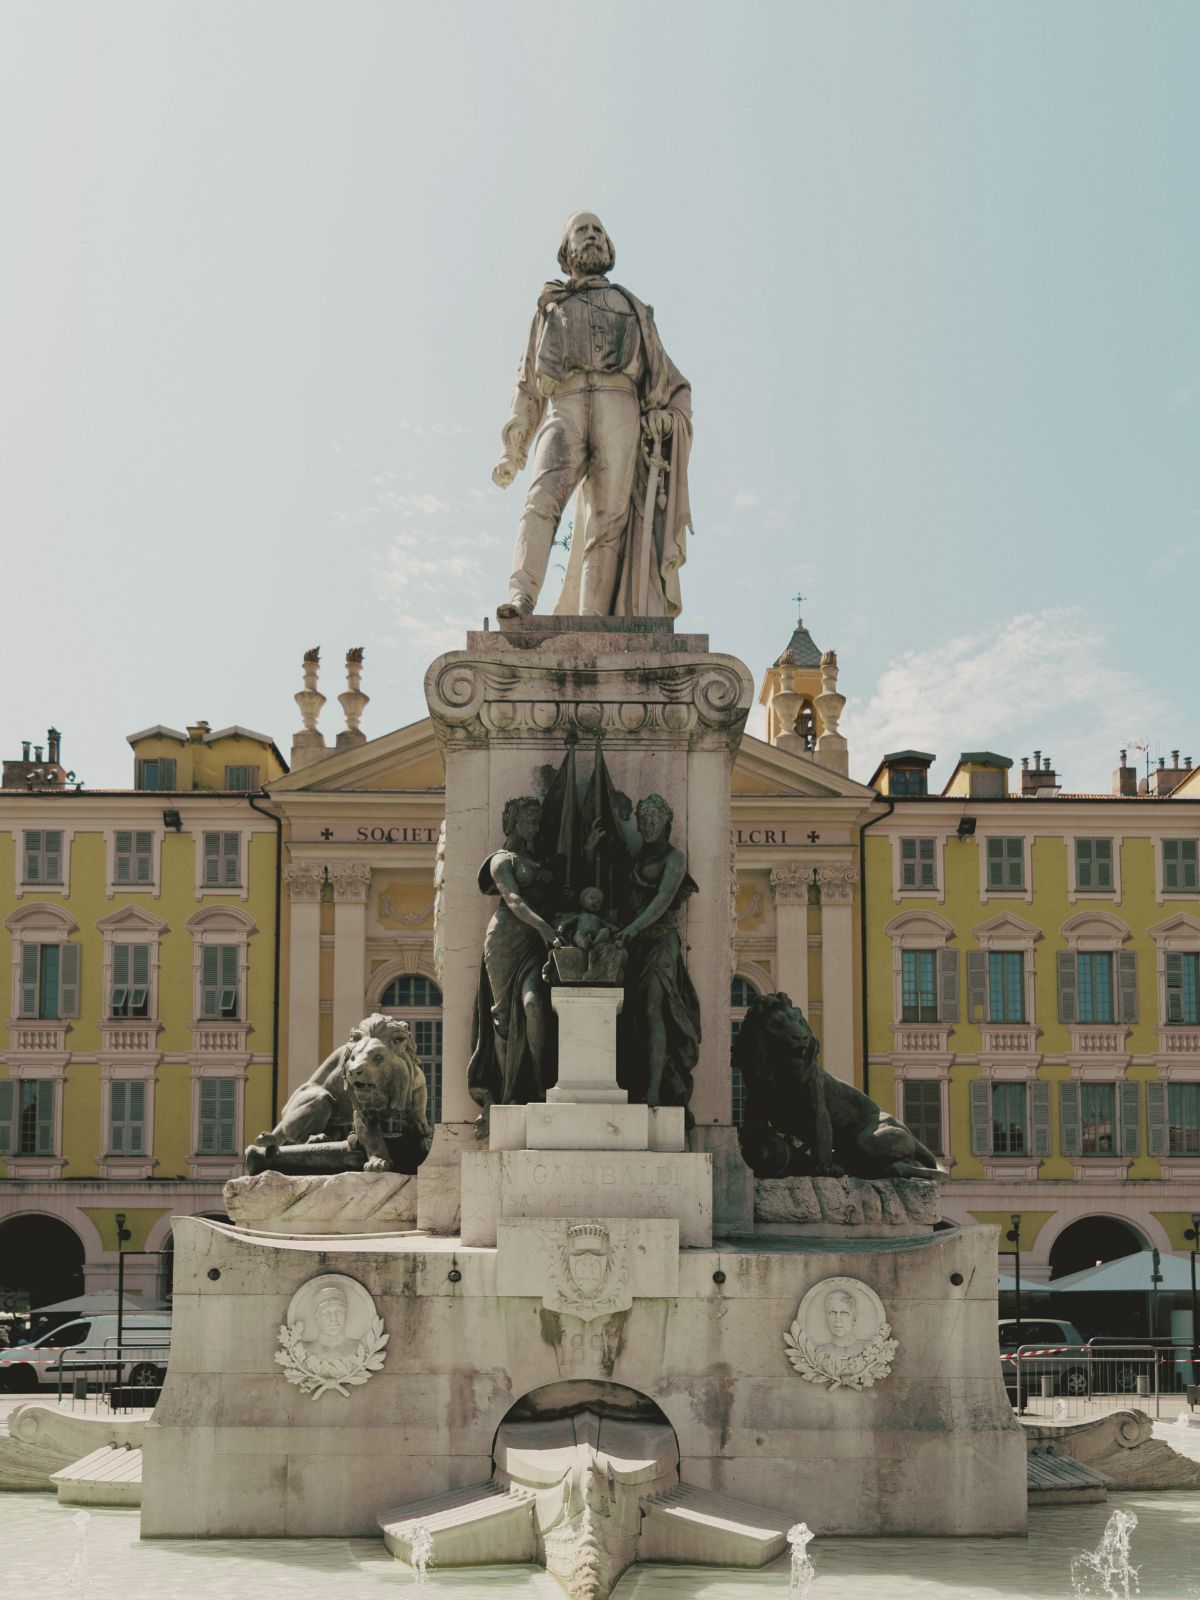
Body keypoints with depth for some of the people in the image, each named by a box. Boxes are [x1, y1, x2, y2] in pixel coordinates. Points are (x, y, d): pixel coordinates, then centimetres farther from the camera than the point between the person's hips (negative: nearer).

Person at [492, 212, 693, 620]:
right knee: (543, 498, -26)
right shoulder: (550, 309, 30)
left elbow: (658, 369, 19)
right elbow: (528, 387, 26)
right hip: (567, 410, 0)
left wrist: (660, 412, -3)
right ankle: (520, 598, -42)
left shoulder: (631, 307, 30)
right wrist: (511, 452, 15)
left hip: (619, 409, 1)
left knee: (607, 521, -12)